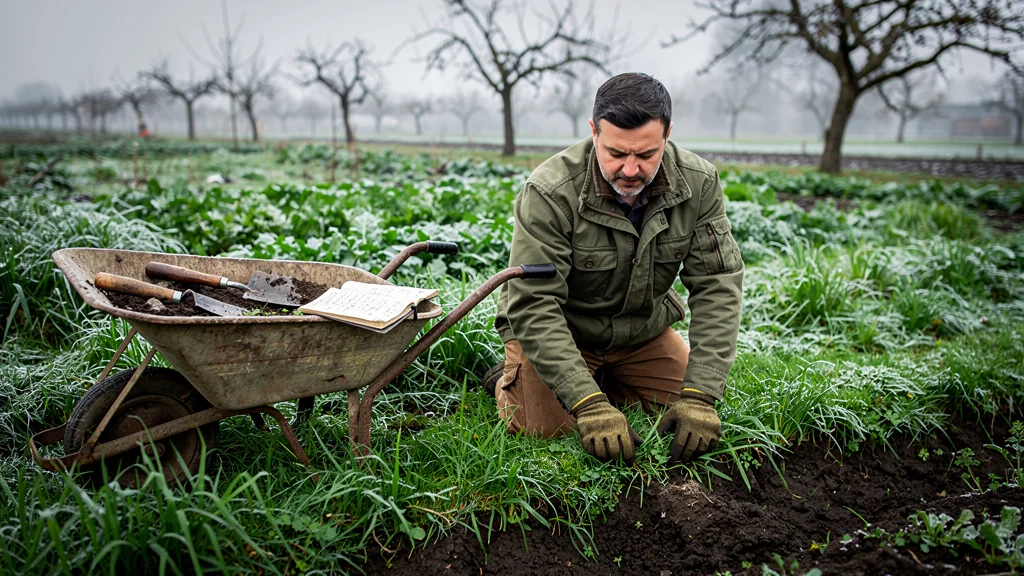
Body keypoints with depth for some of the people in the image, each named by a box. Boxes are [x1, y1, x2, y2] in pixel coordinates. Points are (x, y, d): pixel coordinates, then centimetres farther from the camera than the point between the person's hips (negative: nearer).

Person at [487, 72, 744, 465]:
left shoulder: (699, 183, -18)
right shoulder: (549, 193, -30)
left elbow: (718, 286, -19)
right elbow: (534, 307, -30)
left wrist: (699, 395, -29)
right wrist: (588, 404, -38)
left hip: (643, 330, 4)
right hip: (558, 332, -3)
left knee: (695, 421, -3)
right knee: (547, 430, -18)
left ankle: (611, 382, 22)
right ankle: (510, 377, 14)